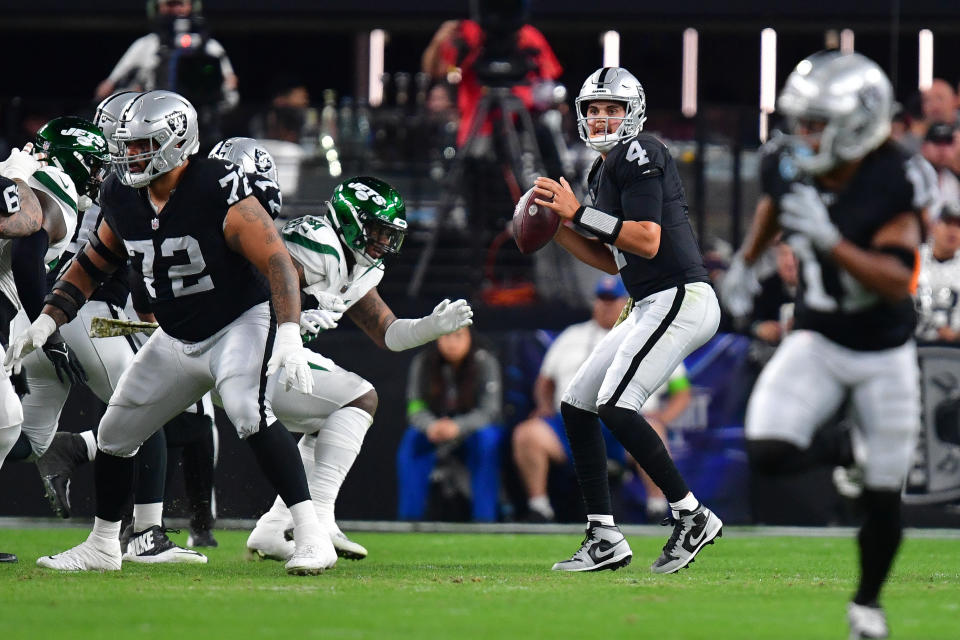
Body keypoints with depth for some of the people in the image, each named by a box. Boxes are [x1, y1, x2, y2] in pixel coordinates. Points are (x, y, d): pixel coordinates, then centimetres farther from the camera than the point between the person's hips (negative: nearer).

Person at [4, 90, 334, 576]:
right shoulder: (122, 198, -4)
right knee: (115, 433, 11)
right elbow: (93, 263, 13)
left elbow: (278, 263, -28)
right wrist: (48, 320, 3)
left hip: (241, 324, -7)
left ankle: (311, 535, -31)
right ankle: (101, 548, 31)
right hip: (177, 342, 7)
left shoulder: (217, 191, -24)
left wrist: (289, 335, -40)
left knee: (248, 412, -33)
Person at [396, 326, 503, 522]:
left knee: (487, 438, -34)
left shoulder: (485, 362, -15)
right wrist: (431, 426, -39)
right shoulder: (423, 363, -10)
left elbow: (490, 410, -22)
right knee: (412, 439, -29)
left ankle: (484, 518, -31)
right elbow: (415, 409, -14)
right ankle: (409, 516, -26)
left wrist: (458, 427, -41)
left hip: (471, 432, -2)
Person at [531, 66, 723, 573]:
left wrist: (579, 213, -18)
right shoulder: (604, 171, 19)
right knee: (577, 405, 8)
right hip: (649, 307, 10)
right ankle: (605, 540, 9)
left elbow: (648, 242, -21)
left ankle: (692, 516, -13)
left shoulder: (639, 155, -11)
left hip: (680, 298, -10)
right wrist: (557, 226, 13)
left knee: (616, 406, -21)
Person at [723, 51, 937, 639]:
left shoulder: (894, 185, -24)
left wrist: (829, 240, -41)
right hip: (817, 342, 3)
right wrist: (748, 260, 18)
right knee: (768, 454, -21)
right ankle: (843, 453, 14)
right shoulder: (788, 166, -12)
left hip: (885, 354, -3)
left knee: (883, 499, 5)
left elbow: (897, 281, -31)